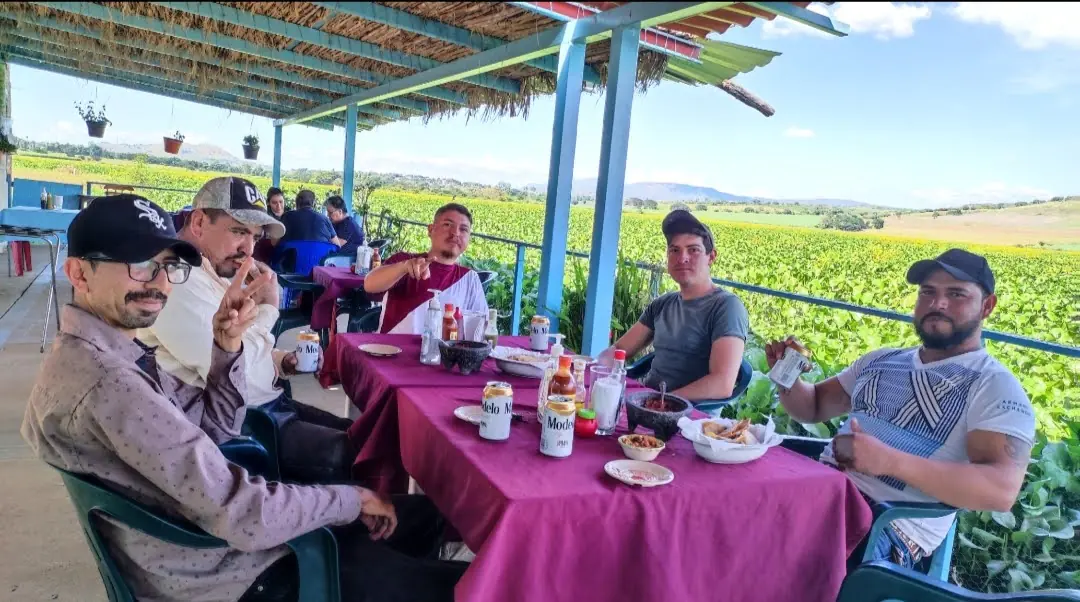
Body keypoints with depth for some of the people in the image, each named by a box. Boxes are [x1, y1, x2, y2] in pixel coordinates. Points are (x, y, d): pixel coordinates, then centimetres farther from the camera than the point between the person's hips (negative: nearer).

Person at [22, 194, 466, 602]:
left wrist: (227, 345, -7)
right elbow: (241, 516, -29)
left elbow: (212, 429, 9)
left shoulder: (108, 352, 4)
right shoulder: (105, 381, -28)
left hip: (212, 529, 9)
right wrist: (351, 499, -13)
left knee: (423, 515, 17)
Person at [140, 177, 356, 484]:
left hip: (268, 404, 10)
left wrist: (278, 361, 3)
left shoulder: (214, 273, 14)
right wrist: (266, 307, -14)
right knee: (351, 454, -19)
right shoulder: (179, 278, -19)